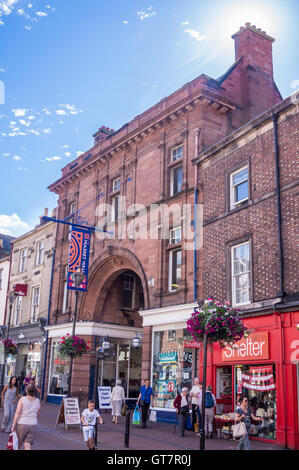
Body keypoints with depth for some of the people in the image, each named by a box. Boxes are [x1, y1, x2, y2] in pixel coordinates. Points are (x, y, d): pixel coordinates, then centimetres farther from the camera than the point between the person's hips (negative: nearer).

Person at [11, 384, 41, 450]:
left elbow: (18, 412, -13)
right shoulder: (38, 401, 3)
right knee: (27, 445, 1)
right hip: (32, 425, 2)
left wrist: (13, 425, -9)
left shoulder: (22, 399, -7)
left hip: (22, 424, -2)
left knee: (18, 443, 16)